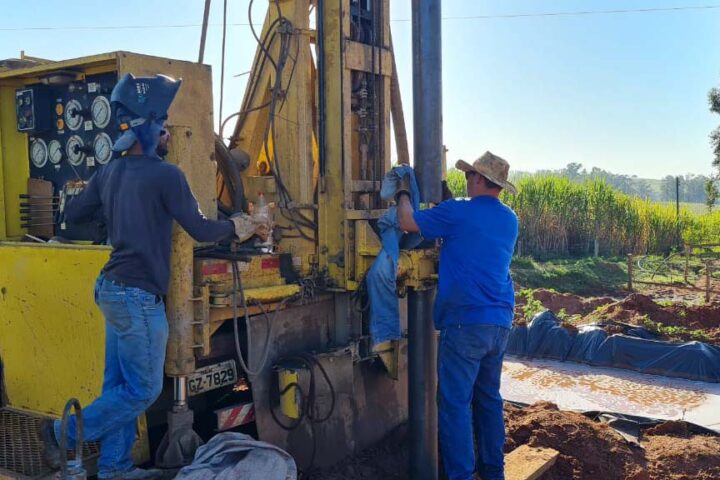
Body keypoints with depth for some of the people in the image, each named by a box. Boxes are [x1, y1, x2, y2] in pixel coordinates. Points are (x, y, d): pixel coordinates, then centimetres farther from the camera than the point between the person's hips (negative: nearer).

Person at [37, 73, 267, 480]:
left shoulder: (109, 173, 9)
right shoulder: (165, 175, -15)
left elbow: (73, 215, 19)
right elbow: (200, 230, -11)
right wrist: (240, 227, 5)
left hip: (113, 289, 9)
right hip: (140, 296, -9)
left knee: (120, 384, 15)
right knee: (143, 390, 4)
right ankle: (64, 433, 10)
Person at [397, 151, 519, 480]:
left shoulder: (459, 213, -9)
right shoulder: (510, 220, 12)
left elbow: (407, 221, -4)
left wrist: (403, 195, 15)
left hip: (466, 321, -7)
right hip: (501, 321, 7)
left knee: (455, 402, -1)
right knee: (489, 397, 18)